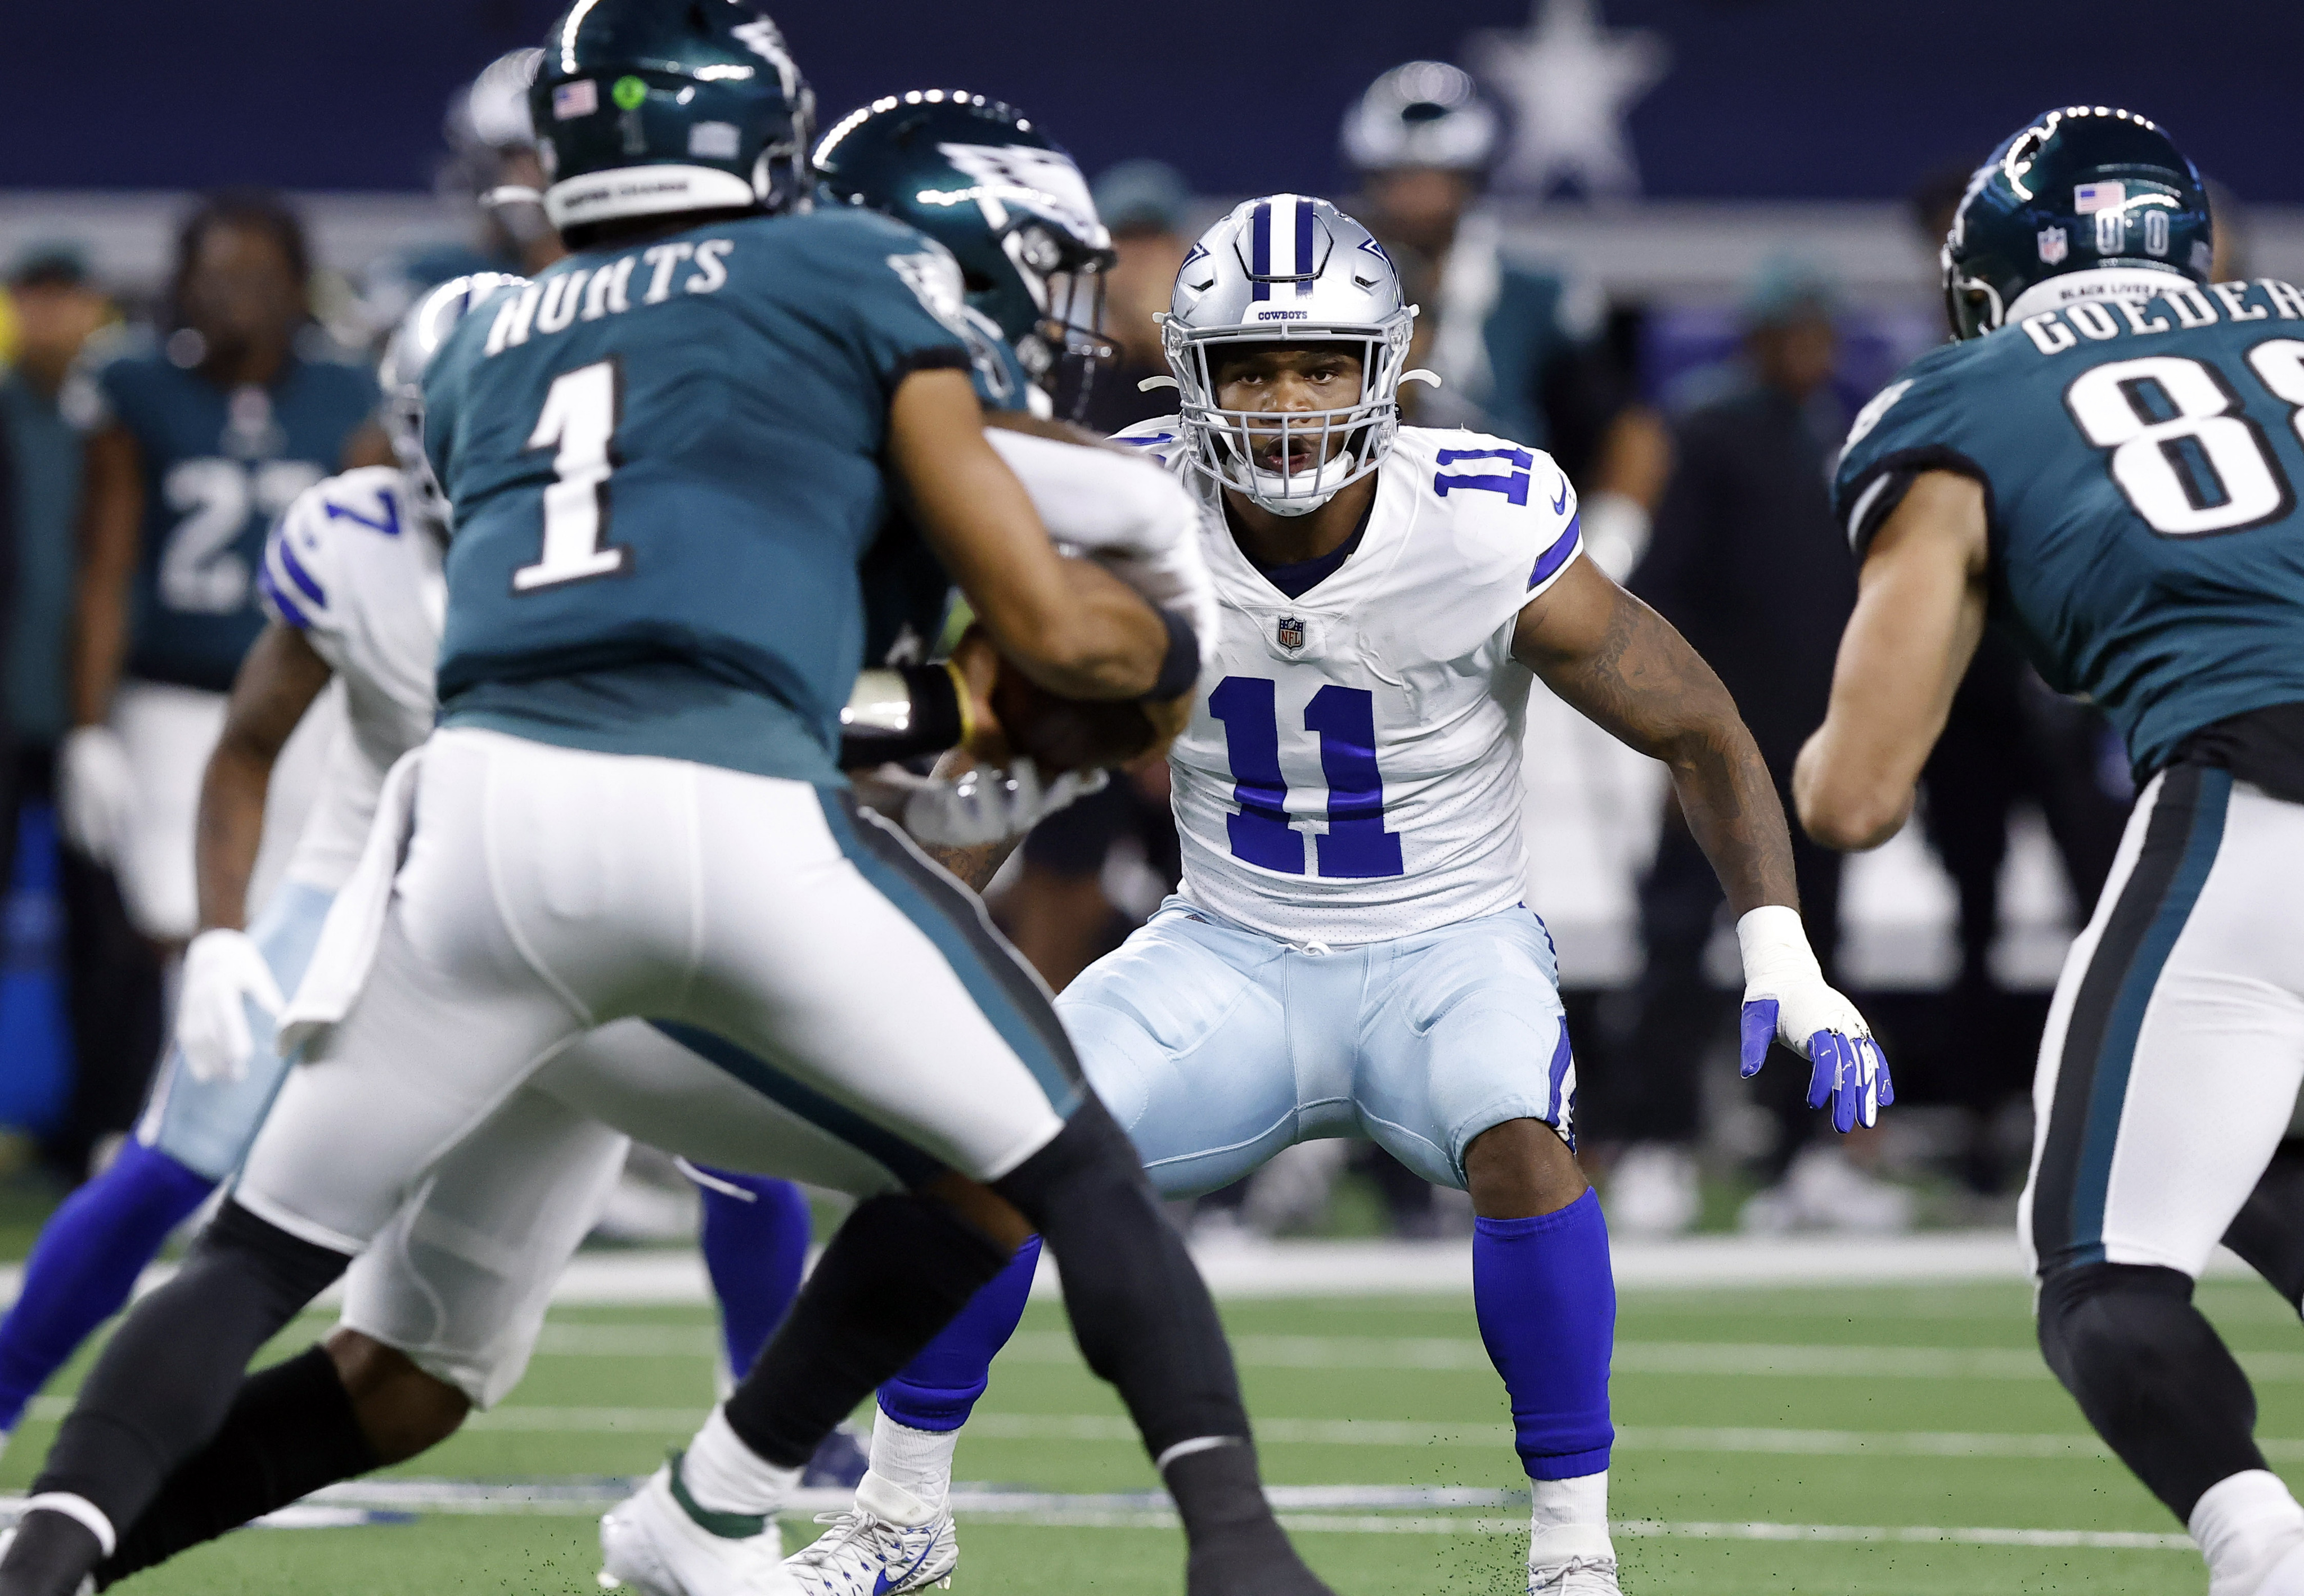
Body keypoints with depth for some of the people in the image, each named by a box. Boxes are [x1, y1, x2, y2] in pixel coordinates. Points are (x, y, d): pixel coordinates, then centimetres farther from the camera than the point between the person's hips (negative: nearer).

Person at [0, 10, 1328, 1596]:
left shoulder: (482, 352, 29)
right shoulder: (858, 278, 17)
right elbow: (1052, 629, 14)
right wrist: (1163, 650, 37)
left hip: (492, 801, 3)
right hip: (737, 818, -3)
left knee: (264, 1253, 15)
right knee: (1058, 1171, 16)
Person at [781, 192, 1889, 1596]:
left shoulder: (1487, 537, -20)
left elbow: (1703, 736, -10)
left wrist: (1785, 963, -20)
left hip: (1448, 951, -2)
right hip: (1231, 959, 3)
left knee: (1519, 1146, -34)